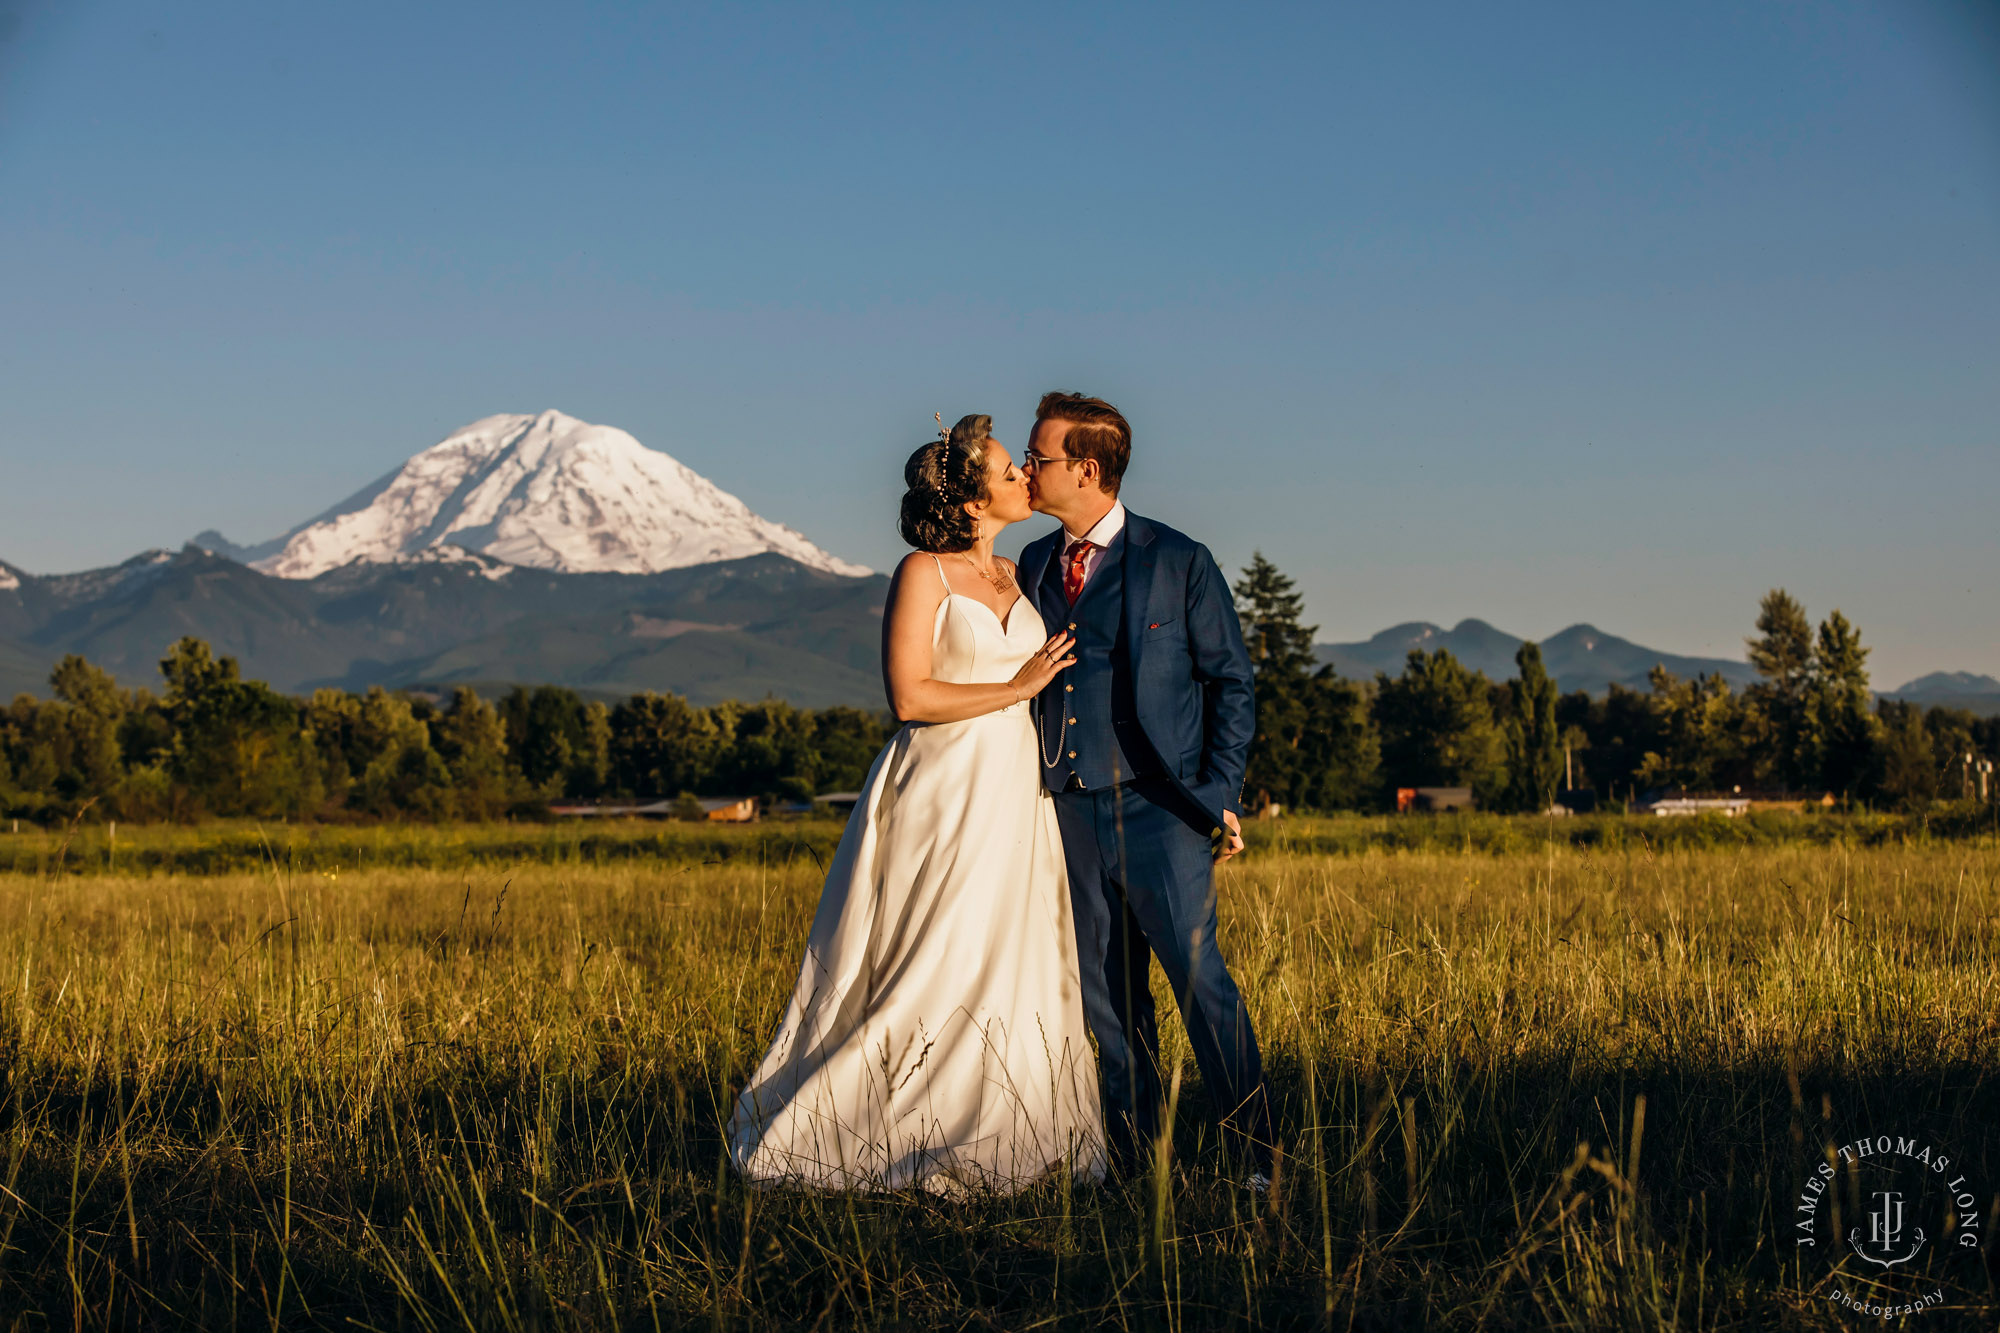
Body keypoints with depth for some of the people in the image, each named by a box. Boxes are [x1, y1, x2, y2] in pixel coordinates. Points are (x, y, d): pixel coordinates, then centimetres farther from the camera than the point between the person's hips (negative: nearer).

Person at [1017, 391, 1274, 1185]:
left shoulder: (1178, 562, -1)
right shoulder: (1033, 567, 13)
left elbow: (1231, 681, 2)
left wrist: (1219, 793, -6)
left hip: (1161, 808, -5)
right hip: (1072, 812, 5)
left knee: (1198, 977, -11)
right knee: (1107, 999, 6)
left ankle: (1259, 1158, -5)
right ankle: (1134, 1163, 14)